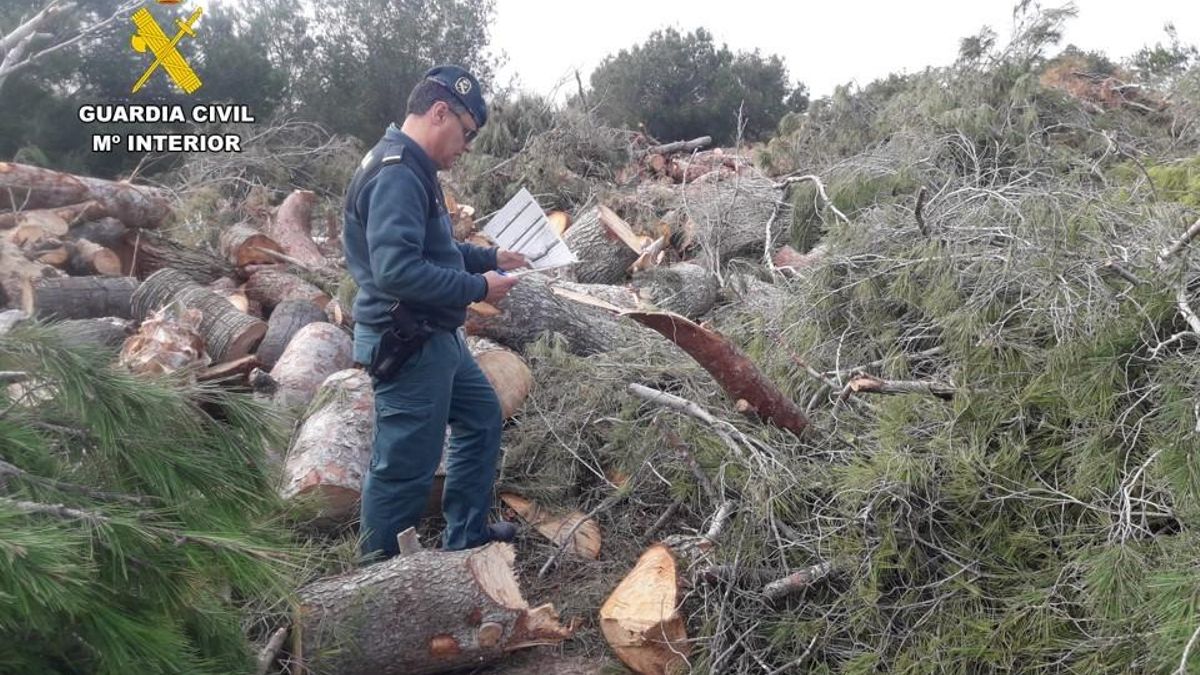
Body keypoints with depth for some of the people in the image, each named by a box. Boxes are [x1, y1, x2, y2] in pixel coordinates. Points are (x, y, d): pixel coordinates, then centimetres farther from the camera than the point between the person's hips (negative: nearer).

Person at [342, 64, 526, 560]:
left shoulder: (411, 168, 12)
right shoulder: (397, 174, -22)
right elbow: (397, 269, -31)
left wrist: (491, 257, 15)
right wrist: (478, 288, -21)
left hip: (435, 338, 11)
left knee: (482, 417, 23)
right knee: (405, 468, -1)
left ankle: (466, 537, 36)